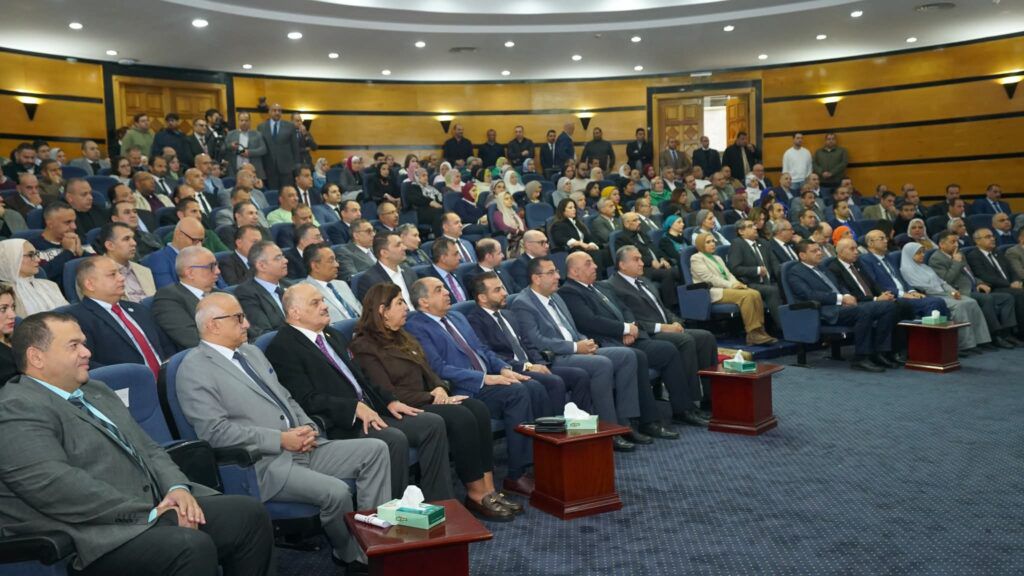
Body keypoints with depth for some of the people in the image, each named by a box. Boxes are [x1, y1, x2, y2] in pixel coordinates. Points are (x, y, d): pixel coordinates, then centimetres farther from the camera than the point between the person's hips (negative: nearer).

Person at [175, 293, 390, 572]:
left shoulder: (252, 351, 18)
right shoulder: (194, 369, -7)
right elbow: (215, 431, -17)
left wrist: (308, 427, 1)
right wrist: (280, 439, -19)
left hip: (302, 447, 8)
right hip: (264, 463, -8)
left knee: (375, 449, -6)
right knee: (336, 492, -27)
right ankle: (352, 557, 3)